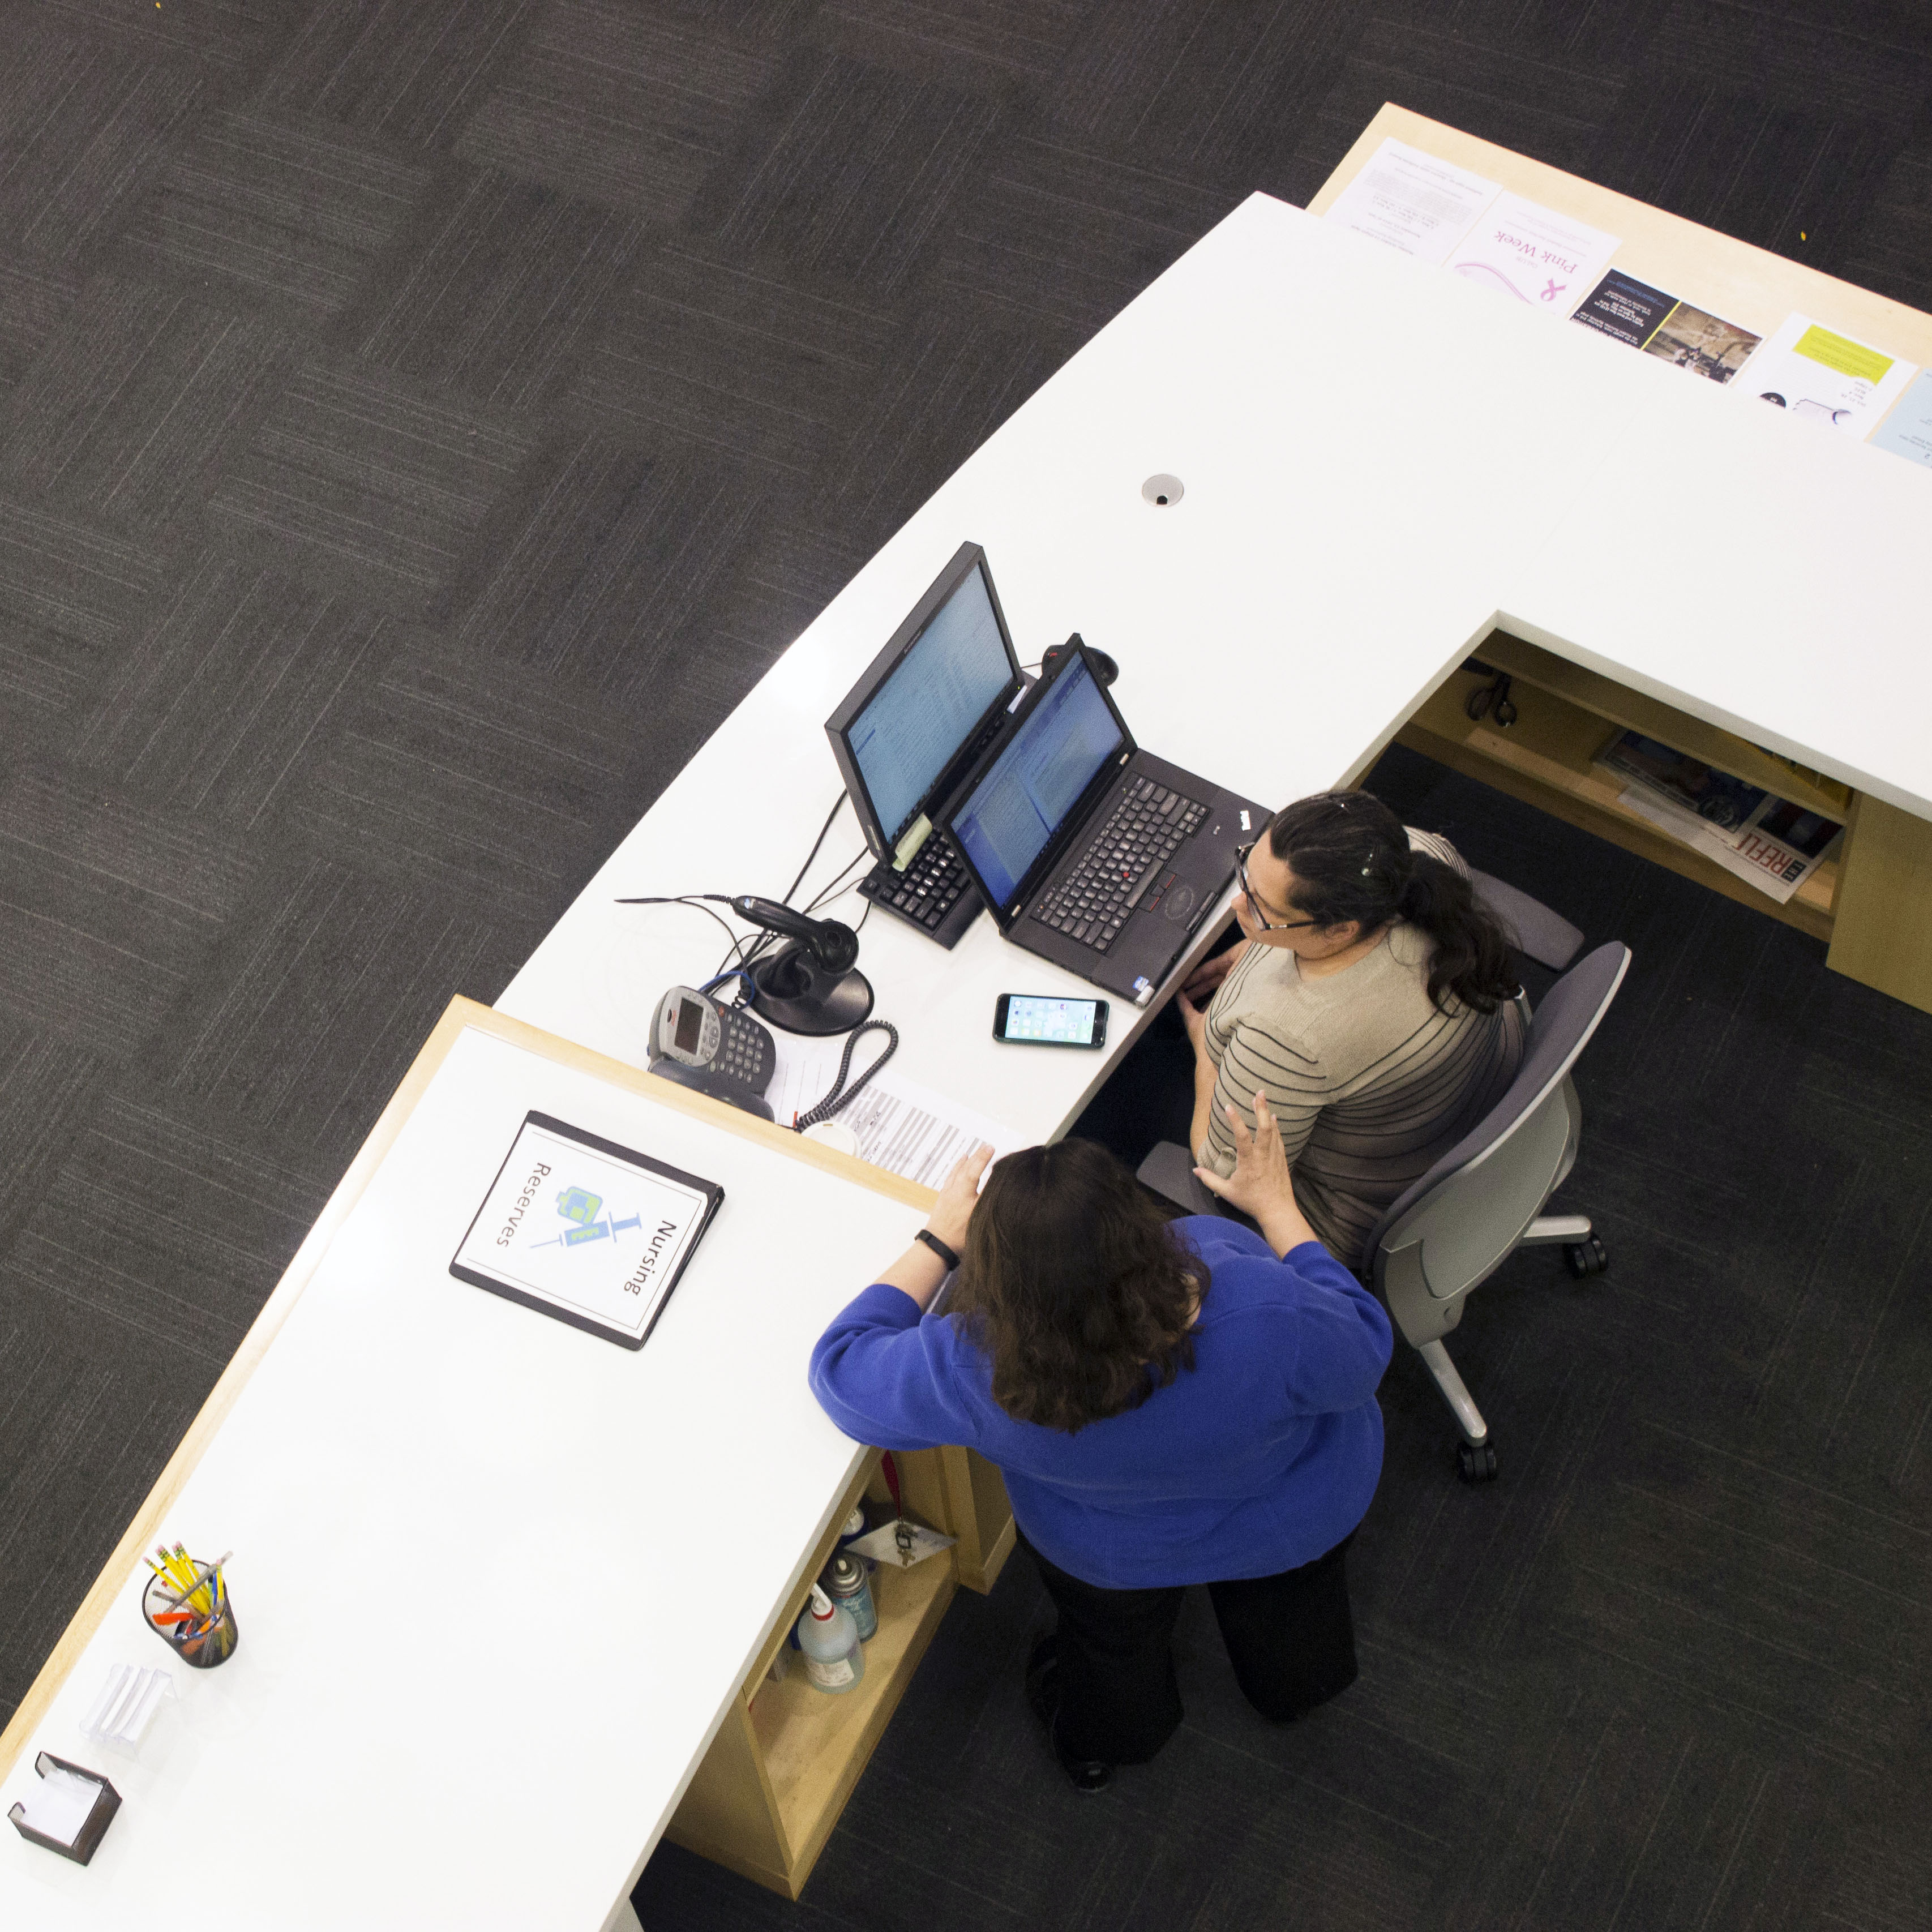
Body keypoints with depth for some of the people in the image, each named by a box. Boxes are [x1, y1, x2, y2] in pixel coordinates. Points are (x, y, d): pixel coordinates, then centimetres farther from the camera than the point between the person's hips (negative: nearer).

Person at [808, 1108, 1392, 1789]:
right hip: (1297, 1524, 1)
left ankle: (1106, 1735, 65)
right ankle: (1294, 1682, 70)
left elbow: (840, 1369, -21)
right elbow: (1362, 1352, -21)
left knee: (1112, 1634, 37)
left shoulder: (976, 1369, -43)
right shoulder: (1271, 1319, -46)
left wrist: (939, 1241, -13)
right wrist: (1276, 1204, -14)